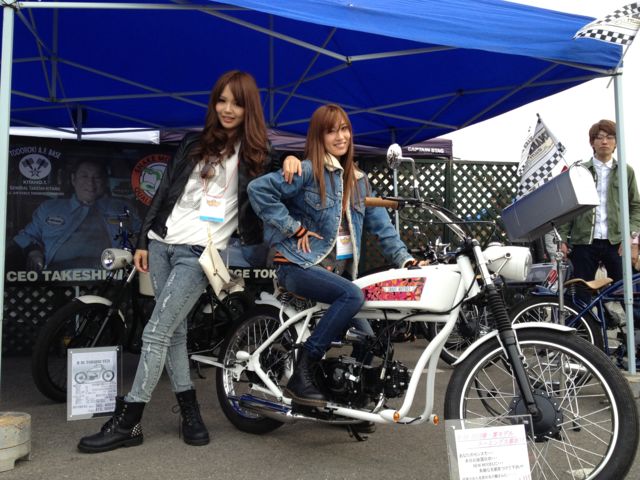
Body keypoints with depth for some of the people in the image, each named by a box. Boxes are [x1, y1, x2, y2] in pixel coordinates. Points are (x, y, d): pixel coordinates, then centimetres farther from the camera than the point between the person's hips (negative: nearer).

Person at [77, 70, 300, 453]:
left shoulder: (255, 155, 5)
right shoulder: (195, 144, 15)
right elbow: (165, 192, 15)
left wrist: (292, 158, -14)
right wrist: (144, 241, 10)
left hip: (200, 251, -5)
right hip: (162, 243, 5)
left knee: (155, 333, -9)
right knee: (174, 332, 6)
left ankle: (127, 423, 1)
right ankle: (190, 412, 18)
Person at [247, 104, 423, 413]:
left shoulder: (357, 179, 16)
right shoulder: (308, 171, -7)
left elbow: (379, 223, 14)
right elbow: (258, 189, -17)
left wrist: (404, 258, 2)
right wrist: (294, 228, -15)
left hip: (340, 268, 7)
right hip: (301, 266, -7)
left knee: (367, 340, -1)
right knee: (353, 296, -32)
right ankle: (300, 378, -24)